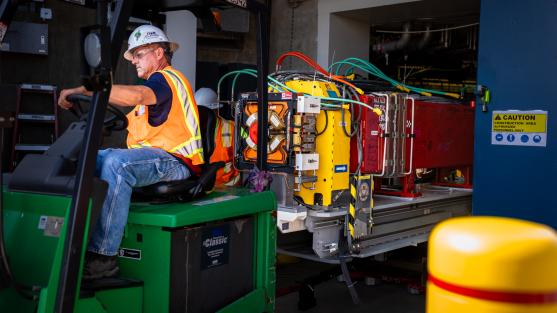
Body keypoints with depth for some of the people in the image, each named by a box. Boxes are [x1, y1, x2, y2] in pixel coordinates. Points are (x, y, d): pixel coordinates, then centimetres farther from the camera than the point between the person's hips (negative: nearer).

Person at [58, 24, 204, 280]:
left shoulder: (166, 78, -7)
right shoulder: (161, 81, 27)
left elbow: (134, 96, -29)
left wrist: (81, 90, -30)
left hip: (175, 161, -11)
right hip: (154, 155, 11)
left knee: (116, 163, -34)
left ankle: (103, 256, -34)